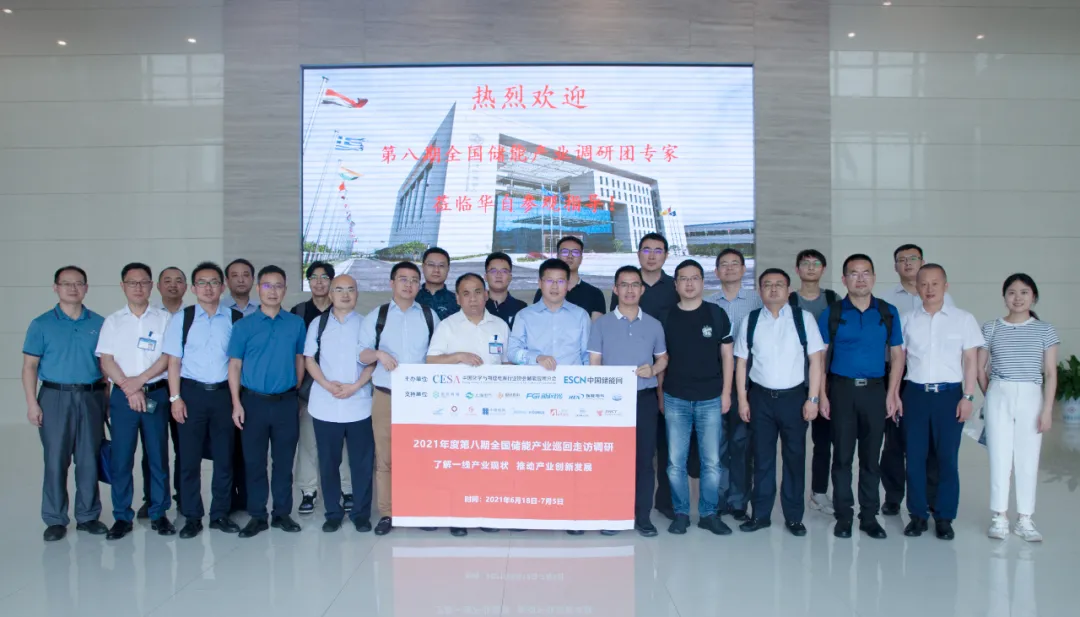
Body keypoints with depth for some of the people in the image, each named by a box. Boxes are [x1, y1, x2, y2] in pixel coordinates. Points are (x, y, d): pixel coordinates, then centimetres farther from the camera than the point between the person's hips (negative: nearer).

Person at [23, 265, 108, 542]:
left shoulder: (99, 324, 6)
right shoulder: (41, 324, 2)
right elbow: (30, 366, 1)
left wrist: (107, 399, 4)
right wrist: (32, 403, -7)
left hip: (91, 397, 2)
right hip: (55, 397, -1)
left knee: (89, 459, 6)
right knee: (55, 460, 0)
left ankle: (88, 516, 17)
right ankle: (55, 520, 11)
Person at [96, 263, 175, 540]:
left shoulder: (164, 318, 5)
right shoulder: (113, 321, 9)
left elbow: (168, 356, -3)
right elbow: (106, 360, 2)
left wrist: (140, 379, -13)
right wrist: (129, 389, -10)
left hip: (156, 393, -1)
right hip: (123, 395, 1)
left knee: (158, 455, 3)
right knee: (121, 457, 2)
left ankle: (159, 514, 12)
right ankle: (122, 517, 11)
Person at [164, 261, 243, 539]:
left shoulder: (236, 318, 0)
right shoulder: (182, 319, 1)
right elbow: (174, 361, 1)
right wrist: (175, 397, -5)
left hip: (224, 392, 0)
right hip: (192, 392, 0)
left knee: (224, 457, 8)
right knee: (189, 457, 6)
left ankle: (220, 514, 21)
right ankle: (191, 517, 18)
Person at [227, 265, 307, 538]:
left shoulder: (296, 323, 4)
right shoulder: (244, 325, 0)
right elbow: (234, 365, 0)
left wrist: (296, 392, 9)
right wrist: (237, 403, -6)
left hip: (286, 402, 1)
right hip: (254, 401, -1)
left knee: (284, 460, 7)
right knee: (254, 461, 6)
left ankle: (282, 513, 20)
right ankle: (257, 516, 17)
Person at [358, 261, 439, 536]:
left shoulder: (429, 315, 8)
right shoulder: (376, 316, 6)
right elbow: (361, 353, 3)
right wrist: (378, 354, -17)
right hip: (385, 396, 0)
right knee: (385, 456, 1)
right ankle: (386, 513, 9)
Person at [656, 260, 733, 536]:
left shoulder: (716, 314, 2)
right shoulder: (666, 317, 4)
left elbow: (727, 355, 5)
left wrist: (726, 393, 0)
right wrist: (659, 394, 5)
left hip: (710, 399, 0)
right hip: (675, 399, 1)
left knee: (711, 461, 4)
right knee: (675, 461, 3)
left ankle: (709, 513, 18)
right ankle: (680, 513, 17)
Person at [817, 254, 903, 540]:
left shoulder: (888, 313, 5)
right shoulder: (831, 313, 1)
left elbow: (897, 355, 6)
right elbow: (820, 356, 1)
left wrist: (892, 394, -1)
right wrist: (822, 395, -4)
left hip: (875, 390, 1)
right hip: (842, 389, -1)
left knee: (871, 456, 7)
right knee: (842, 455, 4)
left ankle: (869, 516, 18)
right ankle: (843, 515, 14)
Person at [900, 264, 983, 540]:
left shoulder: (963, 319, 2)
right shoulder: (906, 320, 6)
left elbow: (971, 360, 2)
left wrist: (967, 396, -5)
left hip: (949, 394, -1)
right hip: (915, 394, 2)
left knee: (947, 458, 2)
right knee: (914, 457, 5)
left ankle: (944, 517, 14)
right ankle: (918, 515, 15)